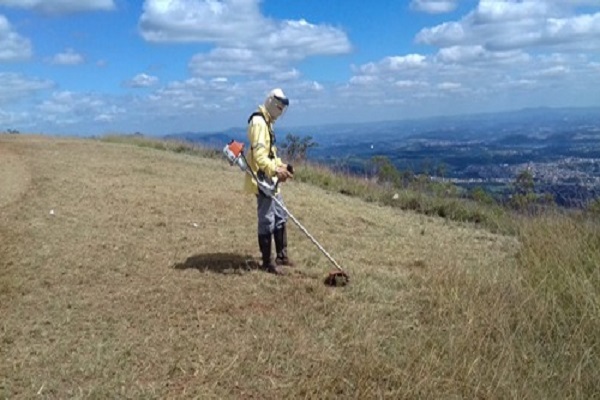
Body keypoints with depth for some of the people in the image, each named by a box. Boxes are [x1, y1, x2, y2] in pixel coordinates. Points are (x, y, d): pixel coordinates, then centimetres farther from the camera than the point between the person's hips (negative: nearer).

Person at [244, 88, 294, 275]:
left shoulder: (267, 122, 18)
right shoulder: (258, 123, -16)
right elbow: (258, 155, -26)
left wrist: (282, 166, 13)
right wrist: (275, 170, -35)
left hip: (271, 181, 11)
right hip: (262, 181, -11)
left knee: (280, 217, 17)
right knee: (267, 221, -3)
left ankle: (282, 255, 28)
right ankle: (267, 262, 7)